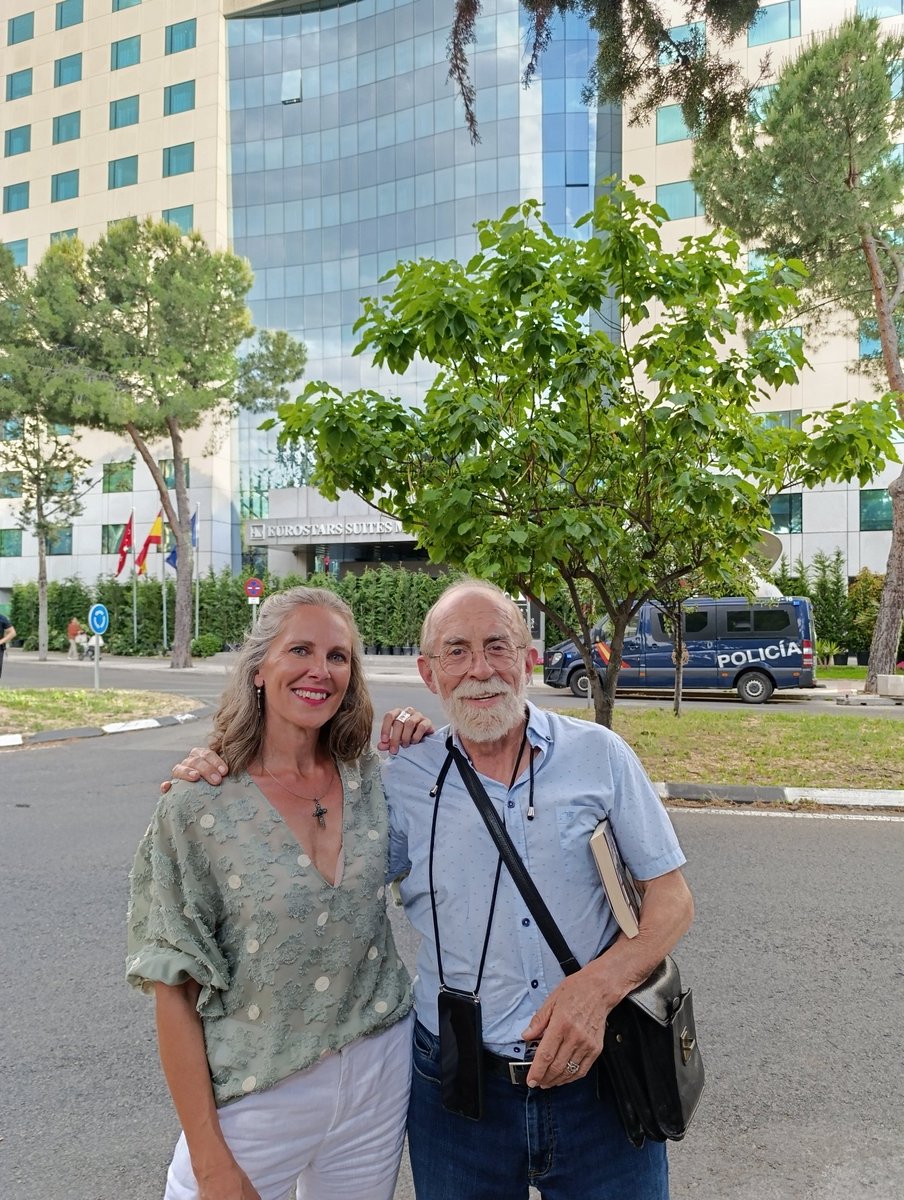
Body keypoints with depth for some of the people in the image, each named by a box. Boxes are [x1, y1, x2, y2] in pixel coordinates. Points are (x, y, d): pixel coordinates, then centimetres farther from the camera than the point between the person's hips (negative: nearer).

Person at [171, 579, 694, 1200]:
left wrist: (598, 986, -17)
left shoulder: (599, 754, -6)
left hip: (595, 1075, 0)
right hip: (458, 1089, 1)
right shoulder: (402, 783, -5)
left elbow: (672, 897, -1)